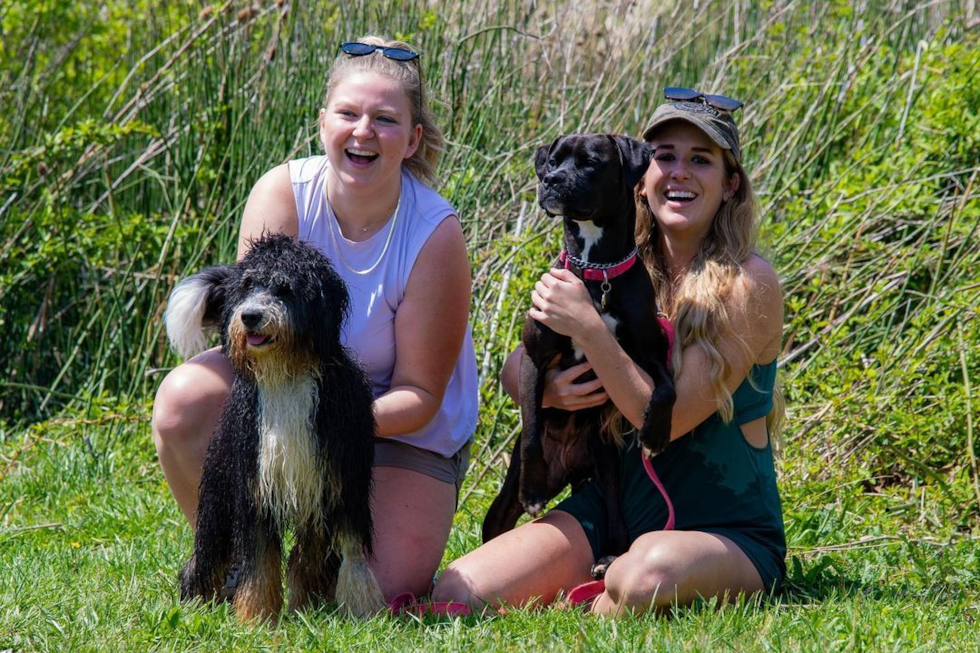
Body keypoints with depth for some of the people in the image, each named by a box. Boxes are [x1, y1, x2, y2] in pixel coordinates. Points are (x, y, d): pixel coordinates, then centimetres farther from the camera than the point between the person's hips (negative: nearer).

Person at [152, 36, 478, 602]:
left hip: (401, 425, -1)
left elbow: (420, 392, -18)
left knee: (384, 588, -16)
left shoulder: (435, 234, -23)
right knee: (184, 400, -29)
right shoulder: (282, 194, -18)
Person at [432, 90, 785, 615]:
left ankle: (588, 617, -8)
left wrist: (586, 328, -26)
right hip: (615, 506, 4)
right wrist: (546, 390, -13)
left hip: (729, 530, -4)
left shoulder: (747, 284, -12)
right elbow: (514, 370, 10)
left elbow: (667, 419, -19)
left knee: (652, 566, -40)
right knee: (456, 594, -18)